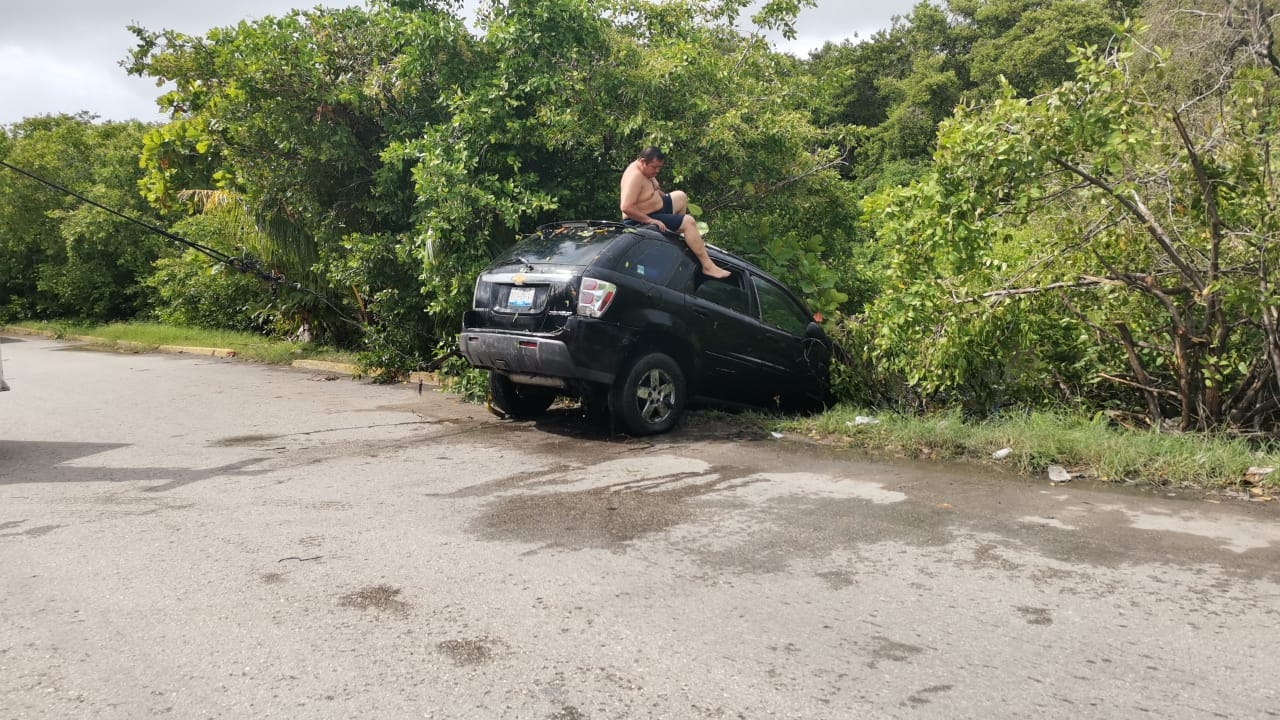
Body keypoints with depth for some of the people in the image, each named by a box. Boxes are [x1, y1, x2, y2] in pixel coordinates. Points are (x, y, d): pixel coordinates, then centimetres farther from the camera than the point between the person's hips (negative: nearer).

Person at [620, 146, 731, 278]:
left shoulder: (646, 169, 2)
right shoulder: (635, 176, -29)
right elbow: (626, 207, -37)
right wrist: (651, 220, -32)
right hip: (642, 220, -11)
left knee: (681, 196, 23)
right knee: (688, 222, -18)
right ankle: (708, 266, -20)